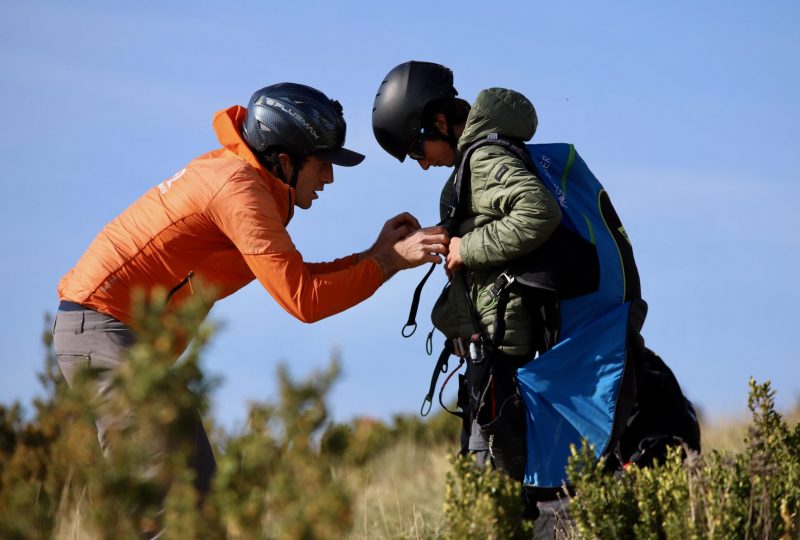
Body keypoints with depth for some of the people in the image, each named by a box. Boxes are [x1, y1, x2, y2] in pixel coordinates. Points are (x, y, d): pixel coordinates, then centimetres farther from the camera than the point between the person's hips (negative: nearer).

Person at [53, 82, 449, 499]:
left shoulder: (229, 171, 13)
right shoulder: (240, 189, -17)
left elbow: (292, 277, 13)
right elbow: (302, 300, -20)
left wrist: (377, 253, 4)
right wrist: (388, 261, -15)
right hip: (105, 328, -10)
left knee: (197, 492, 9)